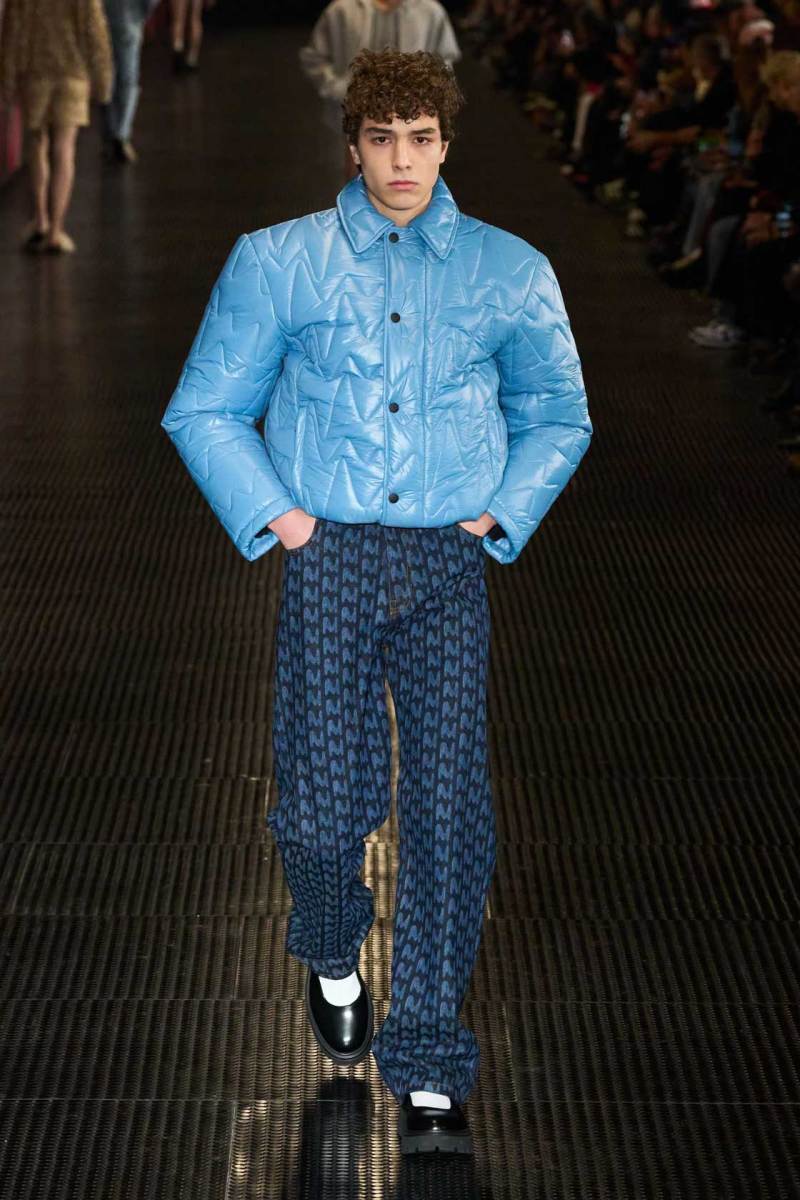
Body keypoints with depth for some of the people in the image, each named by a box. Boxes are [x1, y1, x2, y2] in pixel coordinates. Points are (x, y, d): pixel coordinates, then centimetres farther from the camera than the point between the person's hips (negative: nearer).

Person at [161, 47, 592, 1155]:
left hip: (449, 567, 1)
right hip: (330, 559, 0)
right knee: (322, 811, -4)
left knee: (449, 813, -7)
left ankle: (428, 1073, 3)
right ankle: (333, 958, 31)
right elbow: (205, 410, 12)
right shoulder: (278, 263, 6)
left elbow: (558, 416, 21)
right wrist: (275, 514, 0)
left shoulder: (509, 272, 9)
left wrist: (503, 516, 7)